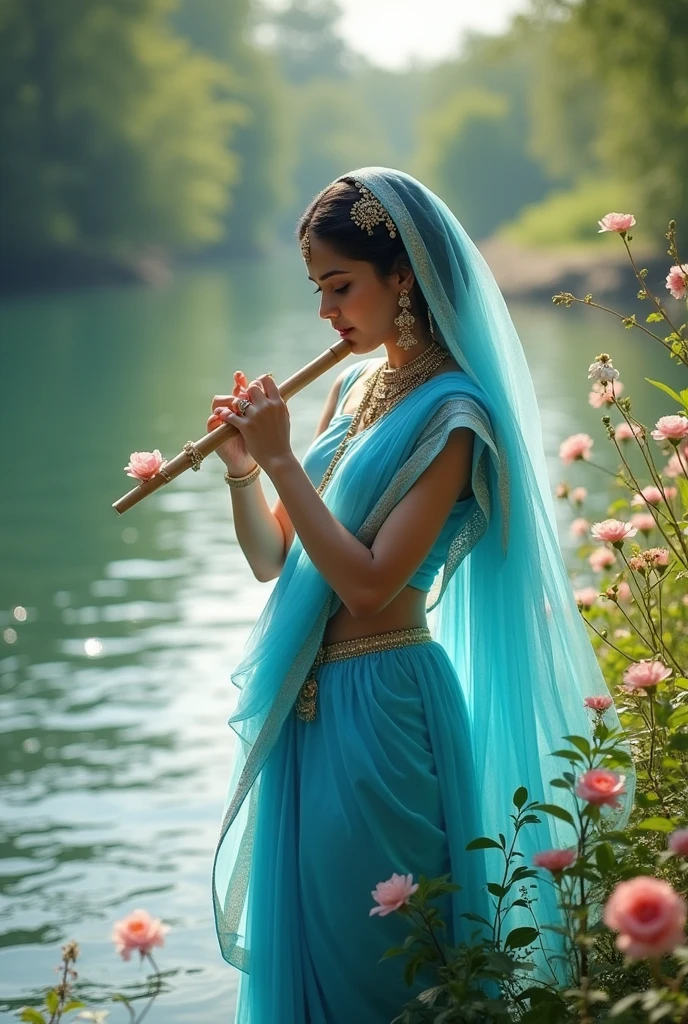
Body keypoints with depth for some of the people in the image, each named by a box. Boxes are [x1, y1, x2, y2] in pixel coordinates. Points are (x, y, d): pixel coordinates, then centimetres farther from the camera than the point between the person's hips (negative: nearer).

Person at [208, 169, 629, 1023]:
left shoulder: (450, 413, -14)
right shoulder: (353, 387, 9)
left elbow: (369, 584, -22)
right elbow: (274, 561, 10)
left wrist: (281, 459, -19)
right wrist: (241, 466, -6)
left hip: (378, 703, -8)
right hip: (305, 703, 8)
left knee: (362, 954, 4)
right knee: (295, 937, 17)